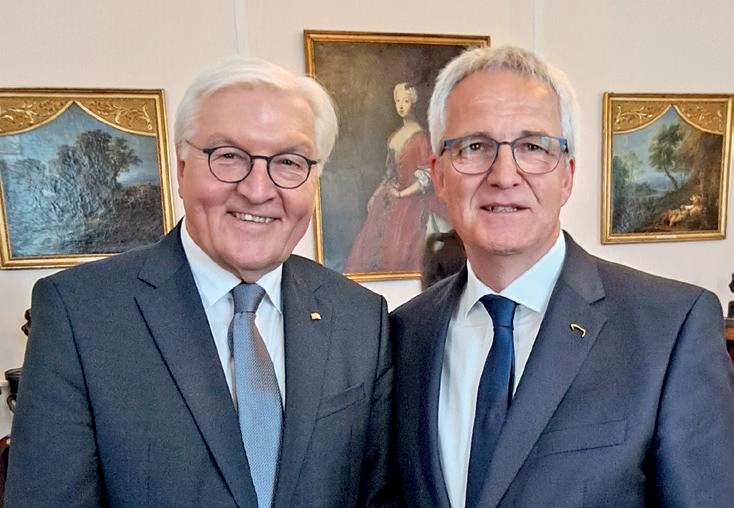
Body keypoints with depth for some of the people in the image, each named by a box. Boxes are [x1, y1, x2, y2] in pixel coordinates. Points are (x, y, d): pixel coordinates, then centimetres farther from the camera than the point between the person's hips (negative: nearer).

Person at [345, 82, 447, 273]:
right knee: (372, 244, 6)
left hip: (411, 200, -7)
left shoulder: (419, 136, -10)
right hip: (390, 198, 8)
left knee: (400, 248, -7)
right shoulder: (396, 135, 11)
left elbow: (426, 177, -14)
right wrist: (376, 194, 13)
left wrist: (401, 194, -14)